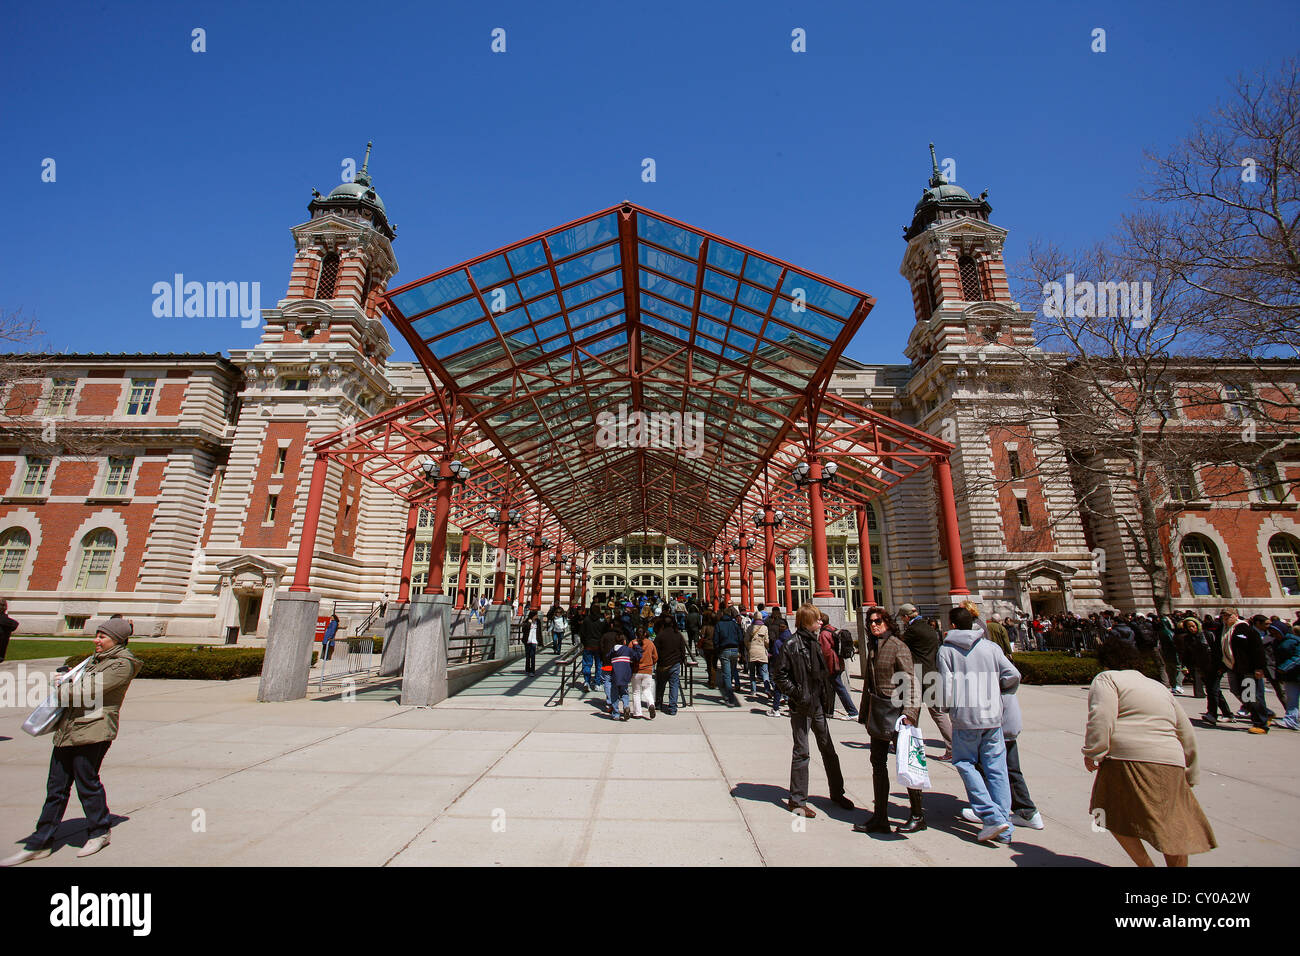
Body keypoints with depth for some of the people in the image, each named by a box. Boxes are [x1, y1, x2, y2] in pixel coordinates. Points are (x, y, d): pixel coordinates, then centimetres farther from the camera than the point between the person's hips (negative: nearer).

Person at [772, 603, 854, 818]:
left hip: (818, 705, 7)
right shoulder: (793, 644, -14)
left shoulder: (816, 642, 9)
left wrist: (827, 694, 10)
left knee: (828, 748, 17)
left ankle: (837, 792, 34)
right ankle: (797, 800, 16)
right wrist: (796, 693, -16)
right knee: (801, 752, 2)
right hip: (801, 707, -7)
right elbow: (780, 675, -13)